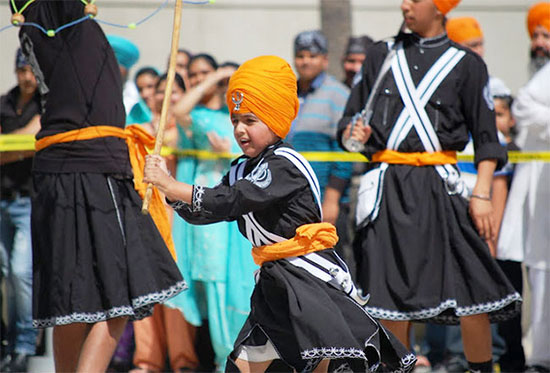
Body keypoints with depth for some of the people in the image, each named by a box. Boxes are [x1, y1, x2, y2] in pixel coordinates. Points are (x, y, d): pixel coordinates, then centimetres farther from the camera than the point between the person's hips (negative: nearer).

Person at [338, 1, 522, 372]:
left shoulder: (466, 64, 6)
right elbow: (353, 115, 19)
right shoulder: (382, 55, 14)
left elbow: (486, 136, 5)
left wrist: (482, 194, -5)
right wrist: (353, 133, -5)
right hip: (387, 185, 3)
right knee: (390, 294, 2)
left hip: (439, 187, -3)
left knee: (468, 286, -10)